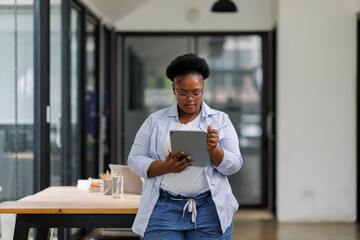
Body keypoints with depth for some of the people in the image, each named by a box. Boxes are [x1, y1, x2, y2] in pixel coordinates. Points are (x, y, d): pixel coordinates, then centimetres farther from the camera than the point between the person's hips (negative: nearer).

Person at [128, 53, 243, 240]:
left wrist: (214, 150, -17)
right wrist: (166, 167, -14)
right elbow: (135, 160, 4)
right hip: (163, 209, 0)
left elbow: (234, 165, 3)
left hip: (210, 210, 0)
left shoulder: (220, 121, 8)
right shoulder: (155, 121, 8)